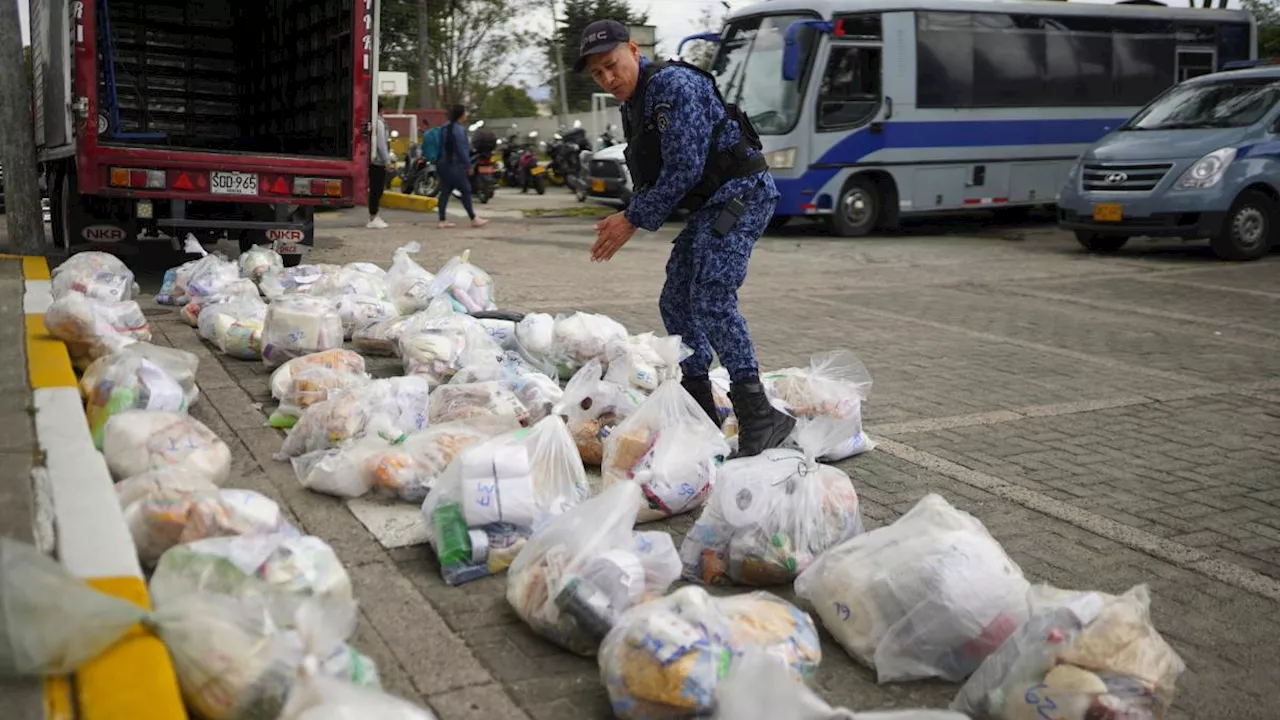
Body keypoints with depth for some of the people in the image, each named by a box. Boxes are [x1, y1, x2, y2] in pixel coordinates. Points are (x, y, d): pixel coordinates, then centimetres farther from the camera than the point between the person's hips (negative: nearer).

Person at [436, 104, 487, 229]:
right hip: (455, 166, -9)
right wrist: (468, 165, -11)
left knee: (445, 192, 8)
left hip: (444, 165, 9)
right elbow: (462, 150, -17)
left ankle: (442, 220, 7)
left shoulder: (446, 128, 14)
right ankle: (473, 219, 1)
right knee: (466, 191, -3)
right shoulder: (459, 129, -14)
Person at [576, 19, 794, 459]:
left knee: (712, 298, -22)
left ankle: (759, 419, -22)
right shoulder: (633, 104, 15)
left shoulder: (673, 85, -17)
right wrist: (629, 218, 1)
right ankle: (702, 414, 18)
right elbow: (650, 175, 18)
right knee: (676, 303, 9)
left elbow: (684, 170, -22)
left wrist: (634, 220, -14)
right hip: (711, 205, 10)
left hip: (741, 192, -10)